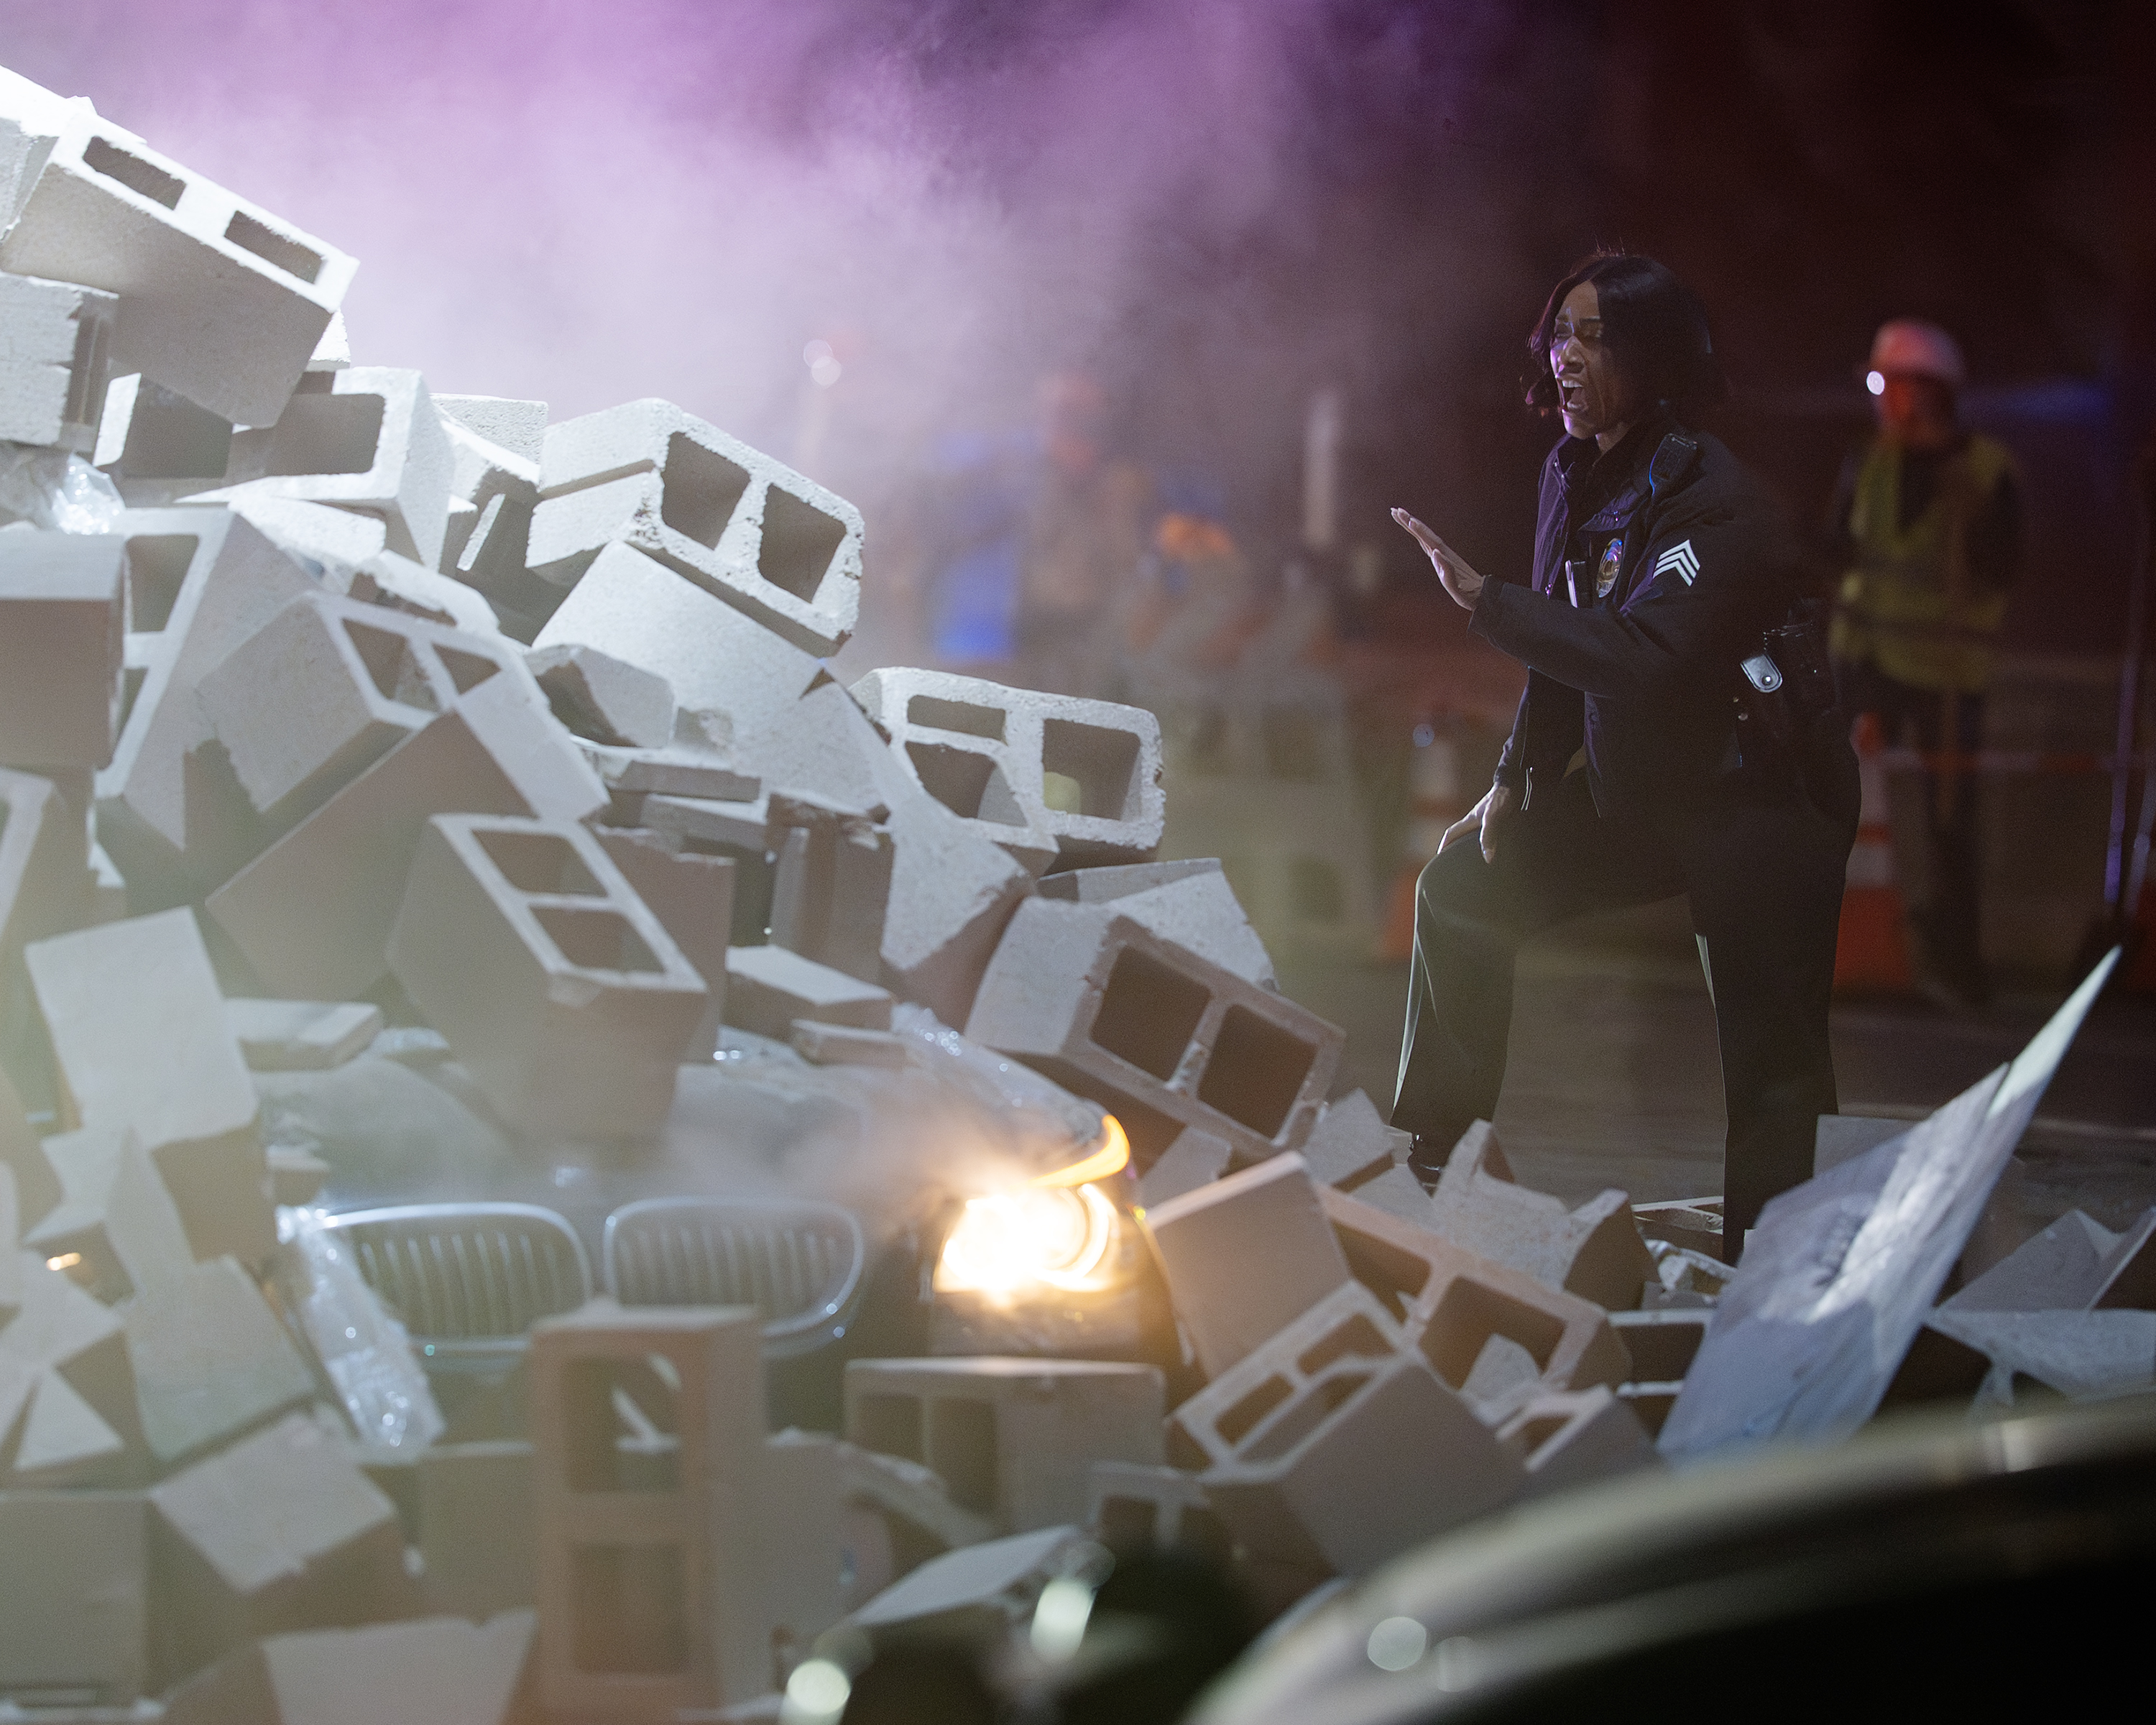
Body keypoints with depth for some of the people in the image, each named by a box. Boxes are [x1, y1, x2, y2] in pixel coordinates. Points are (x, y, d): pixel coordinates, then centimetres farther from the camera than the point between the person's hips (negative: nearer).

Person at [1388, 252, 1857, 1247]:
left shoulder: (1714, 503, -24)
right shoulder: (1574, 473, 4)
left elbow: (1639, 659, -35)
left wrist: (1483, 600, -32)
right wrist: (1514, 781, 11)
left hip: (1757, 798, -9)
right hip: (1633, 786, 9)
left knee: (1770, 1058, -9)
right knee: (1465, 885, 9)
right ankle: (1436, 1163, 19)